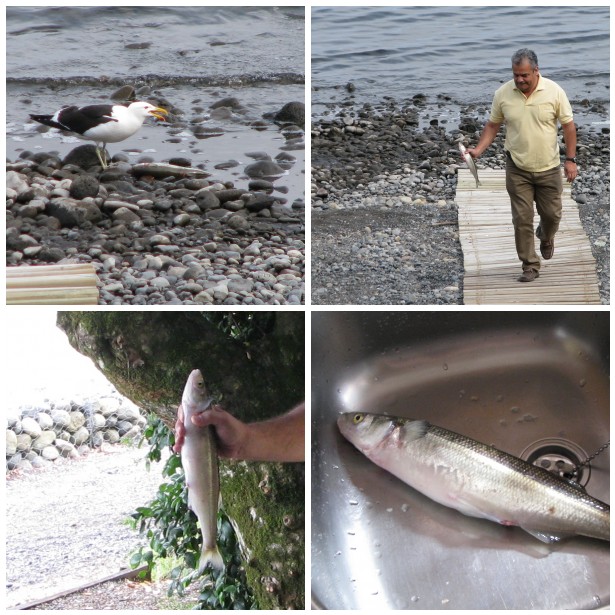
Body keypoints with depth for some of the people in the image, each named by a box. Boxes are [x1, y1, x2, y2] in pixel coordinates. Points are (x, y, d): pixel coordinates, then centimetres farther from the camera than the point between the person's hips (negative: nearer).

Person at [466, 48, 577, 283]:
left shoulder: (554, 91, -10)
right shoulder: (502, 94, -6)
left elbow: (568, 125, -5)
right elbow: (493, 125, 4)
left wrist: (571, 159, -9)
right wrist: (478, 150, -10)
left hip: (548, 168, 0)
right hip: (517, 169, 0)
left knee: (552, 214, 10)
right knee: (522, 219, -1)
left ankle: (546, 236, 43)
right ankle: (530, 265, 9)